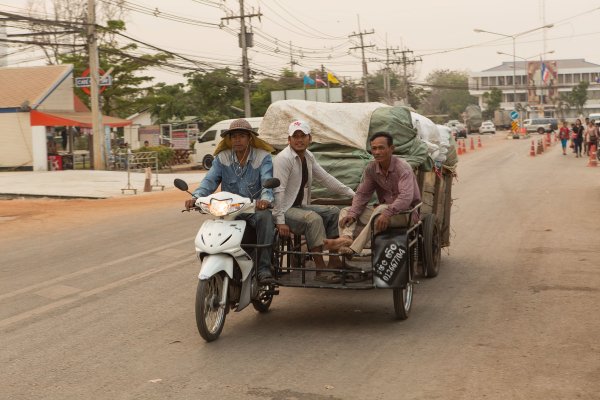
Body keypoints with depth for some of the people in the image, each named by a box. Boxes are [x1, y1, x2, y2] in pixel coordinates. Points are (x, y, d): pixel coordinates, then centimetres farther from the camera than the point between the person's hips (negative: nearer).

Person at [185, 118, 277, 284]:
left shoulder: (263, 157, 1)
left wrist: (265, 199, -38)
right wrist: (196, 197, -21)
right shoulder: (222, 158, 10)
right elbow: (210, 180, 0)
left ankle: (264, 268, -32)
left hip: (255, 208, -2)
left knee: (264, 217, -35)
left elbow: (268, 181, -15)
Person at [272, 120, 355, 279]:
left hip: (300, 206, 9)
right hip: (284, 210, -9)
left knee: (334, 211, 1)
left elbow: (325, 178, 17)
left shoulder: (308, 156, 11)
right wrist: (280, 221, -27)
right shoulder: (283, 158, -16)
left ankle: (334, 261, -1)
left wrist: (352, 193, 13)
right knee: (314, 219, -30)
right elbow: (278, 191, -22)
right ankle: (320, 269, -27)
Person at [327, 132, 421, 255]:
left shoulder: (402, 168, -18)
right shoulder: (371, 168, 2)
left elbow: (406, 197, -31)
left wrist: (387, 213, -45)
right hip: (384, 210, 7)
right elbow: (362, 193, 6)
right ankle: (346, 238, -36)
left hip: (406, 212, -7)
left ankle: (354, 249, -41)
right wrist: (352, 214, -11)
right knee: (346, 211, -3)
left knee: (381, 210, -38)